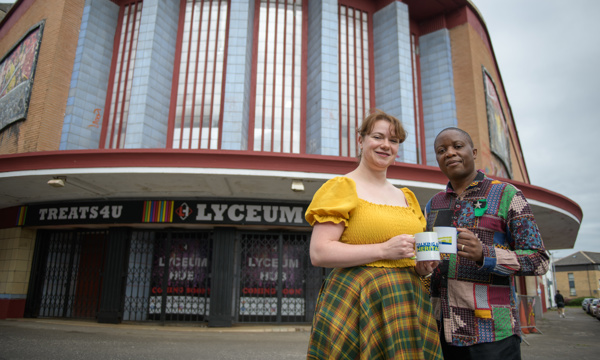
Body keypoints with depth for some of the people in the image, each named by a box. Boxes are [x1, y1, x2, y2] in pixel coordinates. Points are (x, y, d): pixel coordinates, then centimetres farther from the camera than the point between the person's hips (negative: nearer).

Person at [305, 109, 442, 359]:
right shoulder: (342, 187, -3)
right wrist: (383, 250, -17)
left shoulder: (406, 197, 17)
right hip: (356, 306, -5)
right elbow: (319, 253, -13)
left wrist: (422, 268, 2)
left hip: (406, 305, 6)